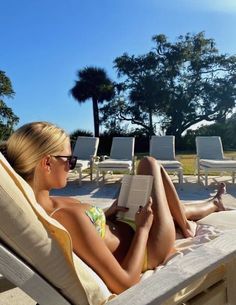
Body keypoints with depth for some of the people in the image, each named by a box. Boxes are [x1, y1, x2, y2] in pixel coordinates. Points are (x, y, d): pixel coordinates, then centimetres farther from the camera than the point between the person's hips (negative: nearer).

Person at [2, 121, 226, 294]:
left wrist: (108, 212, 0)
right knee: (150, 164, 5)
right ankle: (184, 224, 29)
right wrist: (143, 227, -22)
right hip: (150, 251, -7)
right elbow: (125, 284, -32)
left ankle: (210, 206, 42)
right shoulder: (68, 217, -39)